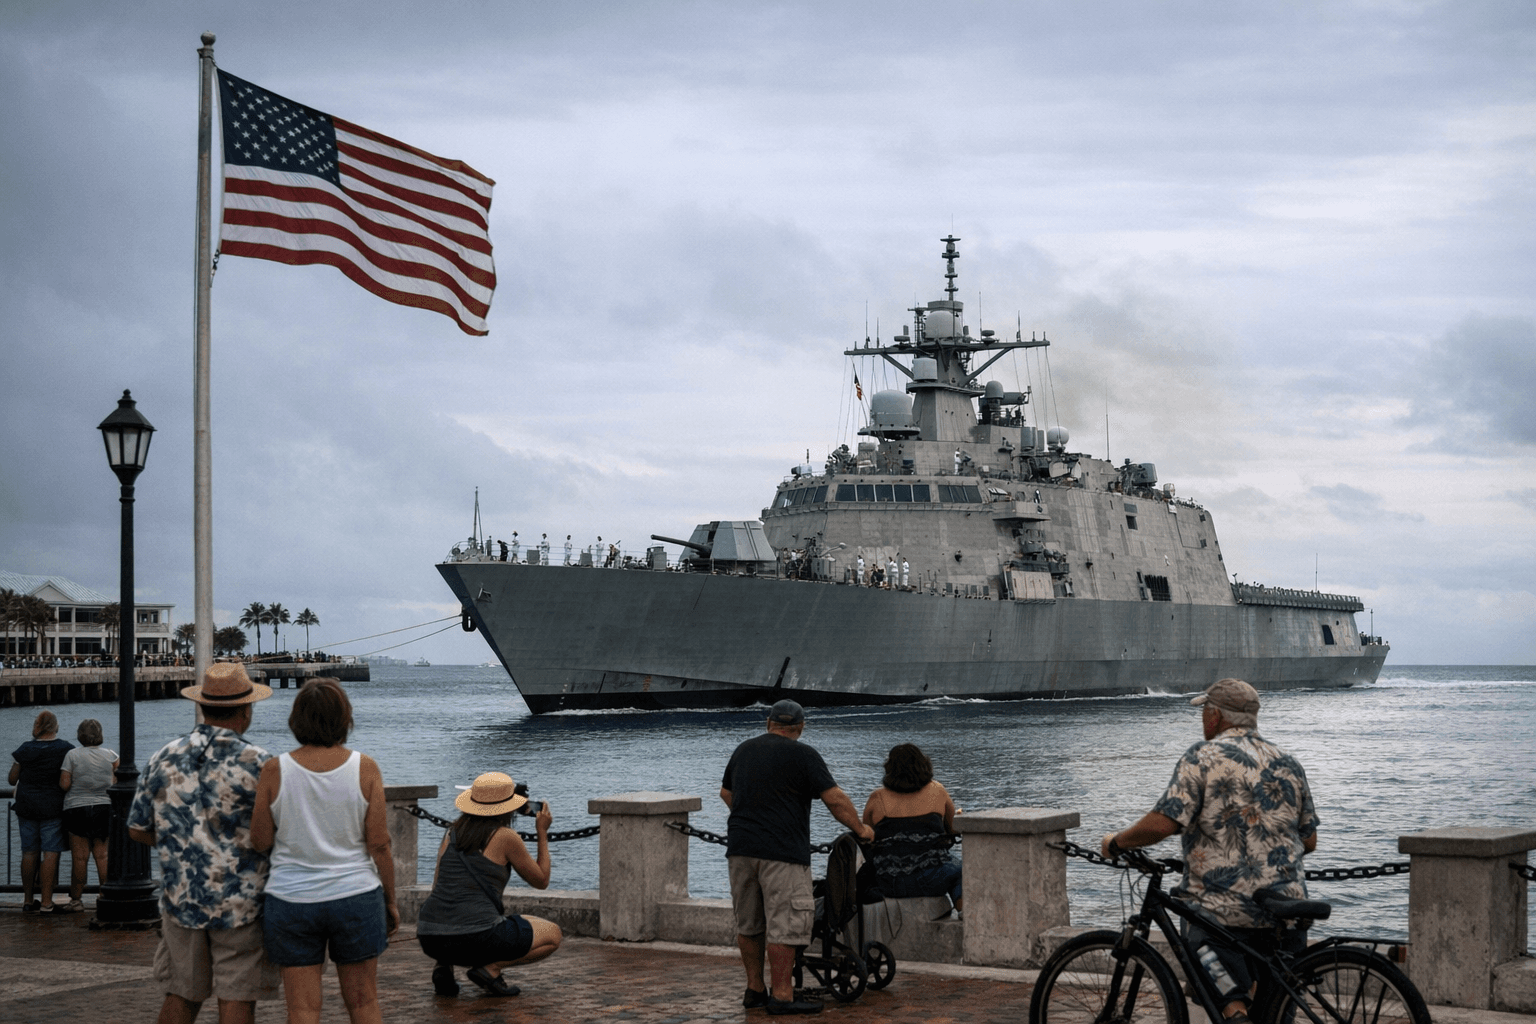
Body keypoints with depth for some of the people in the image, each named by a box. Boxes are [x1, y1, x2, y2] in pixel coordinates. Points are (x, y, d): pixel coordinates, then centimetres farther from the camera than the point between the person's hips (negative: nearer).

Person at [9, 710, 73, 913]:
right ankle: (46, 903, -8)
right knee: (50, 852, -4)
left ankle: (28, 901, 13)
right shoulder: (66, 749, -4)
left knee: (29, 852, 9)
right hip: (53, 806, -3)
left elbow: (12, 780, 7)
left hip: (26, 805, 3)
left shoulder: (25, 750, 1)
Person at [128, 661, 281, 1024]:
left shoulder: (164, 758, 3)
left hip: (180, 897, 5)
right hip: (240, 900, -5)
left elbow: (137, 829, 9)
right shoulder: (255, 762, -13)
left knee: (180, 994, 15)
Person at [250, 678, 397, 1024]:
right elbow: (379, 845, -5)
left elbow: (260, 841, -1)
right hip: (356, 898, 0)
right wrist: (390, 902, 6)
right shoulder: (364, 768, -6)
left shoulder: (275, 771, -6)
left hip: (291, 901, 0)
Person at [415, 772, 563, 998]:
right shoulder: (505, 837, -1)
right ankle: (490, 968, -4)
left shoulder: (453, 833, 14)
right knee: (552, 935, 15)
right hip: (475, 936, -6)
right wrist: (542, 833, 21)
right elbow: (541, 881, 12)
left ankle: (444, 966, 11)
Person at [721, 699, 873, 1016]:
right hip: (781, 851, -6)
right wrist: (860, 829, 5)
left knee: (748, 924, 14)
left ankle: (754, 989, 21)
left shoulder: (744, 750, 16)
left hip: (740, 847, 7)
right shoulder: (802, 754, -3)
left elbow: (726, 793, 31)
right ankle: (782, 996, -5)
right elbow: (835, 799, -7)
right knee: (783, 924, -5)